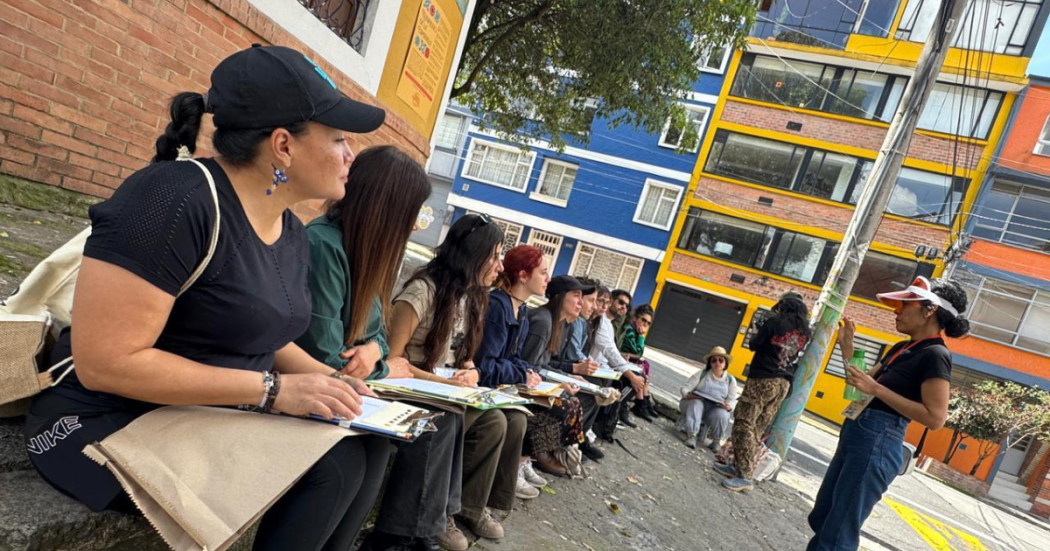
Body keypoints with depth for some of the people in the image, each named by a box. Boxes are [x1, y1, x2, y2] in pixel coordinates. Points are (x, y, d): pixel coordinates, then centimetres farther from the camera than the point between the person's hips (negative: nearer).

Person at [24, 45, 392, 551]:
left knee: (369, 443, -5)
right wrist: (272, 390, -25)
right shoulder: (179, 200, -24)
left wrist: (324, 378, -5)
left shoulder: (290, 230, 3)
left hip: (220, 419, 8)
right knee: (334, 464, -21)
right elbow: (104, 363, -25)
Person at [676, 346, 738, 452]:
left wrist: (728, 407, -21)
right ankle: (691, 435, -44)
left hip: (716, 409, 1)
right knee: (696, 404, -35)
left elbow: (732, 399, 2)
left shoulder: (730, 380, 9)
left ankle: (716, 441, -10)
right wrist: (687, 394, -26)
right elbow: (685, 388, -2)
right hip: (695, 403, -1)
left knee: (721, 414, -33)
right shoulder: (701, 374, 4)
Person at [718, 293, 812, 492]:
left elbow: (753, 345, -2)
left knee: (744, 424, -7)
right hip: (783, 384, 7)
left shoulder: (775, 322, -8)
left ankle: (744, 476, -12)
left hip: (762, 380, -7)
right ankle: (738, 466, 15)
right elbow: (796, 356, 18)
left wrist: (761, 334, 16)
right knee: (757, 428, 10)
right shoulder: (806, 332, 8)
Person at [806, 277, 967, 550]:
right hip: (855, 436, 9)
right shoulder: (902, 348, 13)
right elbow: (866, 387, 18)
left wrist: (876, 389, -22)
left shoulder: (935, 355, -13)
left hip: (877, 445, -9)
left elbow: (935, 418, -21)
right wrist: (847, 347, 11)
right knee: (820, 519, 19)